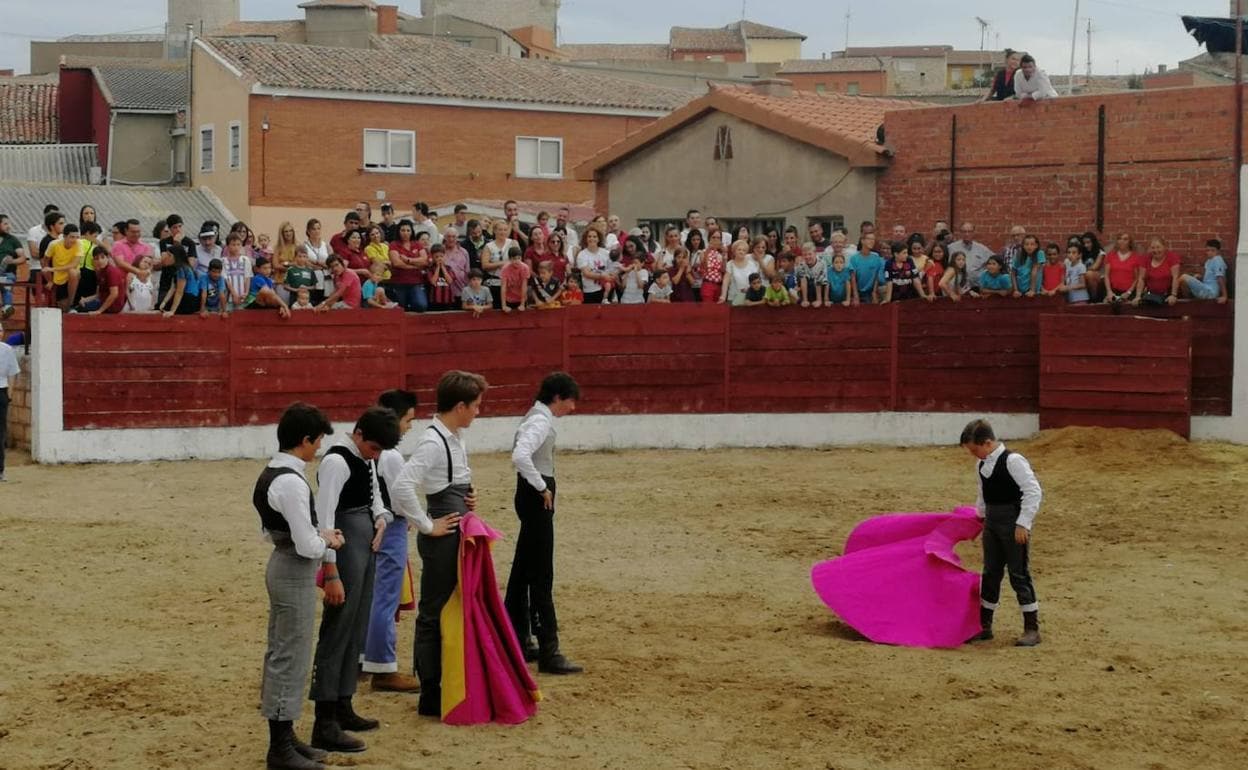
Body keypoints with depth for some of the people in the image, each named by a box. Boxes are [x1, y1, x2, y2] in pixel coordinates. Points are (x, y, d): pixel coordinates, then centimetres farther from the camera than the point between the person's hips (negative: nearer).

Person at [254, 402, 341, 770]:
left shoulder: (271, 474, 7)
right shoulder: (291, 482, -22)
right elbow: (306, 546, -23)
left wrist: (319, 533, 8)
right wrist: (327, 541, -3)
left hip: (282, 567, 10)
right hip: (296, 573, -10)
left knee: (281, 655, 16)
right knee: (291, 658, -3)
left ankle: (283, 736, 26)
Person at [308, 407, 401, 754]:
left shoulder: (367, 459, 9)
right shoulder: (336, 462, -18)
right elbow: (324, 518, -21)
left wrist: (381, 518, 2)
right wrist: (331, 574, -24)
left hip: (366, 548, 9)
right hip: (344, 550, -9)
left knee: (356, 632, 16)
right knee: (336, 633, -8)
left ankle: (342, 708, 26)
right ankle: (325, 725, -6)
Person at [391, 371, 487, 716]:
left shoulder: (454, 439, 10)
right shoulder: (433, 443, -18)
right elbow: (401, 488, -29)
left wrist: (467, 499, 7)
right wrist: (428, 526, -20)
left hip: (458, 535, 9)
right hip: (442, 539, -9)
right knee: (433, 614, 0)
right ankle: (431, 697, 7)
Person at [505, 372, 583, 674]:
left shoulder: (537, 418, 13)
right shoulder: (541, 422, -18)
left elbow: (520, 449, 28)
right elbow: (520, 456, -34)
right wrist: (542, 487, -22)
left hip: (532, 497, 11)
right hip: (537, 500, -11)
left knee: (523, 571, 16)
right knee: (541, 576, -9)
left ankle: (517, 642, 25)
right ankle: (548, 652, -7)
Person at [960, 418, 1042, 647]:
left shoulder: (1013, 461, -18)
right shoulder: (982, 465, 6)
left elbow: (1033, 491, -20)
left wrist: (1023, 524, -21)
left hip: (1013, 523, -8)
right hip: (991, 522, 8)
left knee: (1019, 575, -3)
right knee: (990, 574, 13)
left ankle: (1032, 629, 6)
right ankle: (984, 626, 23)